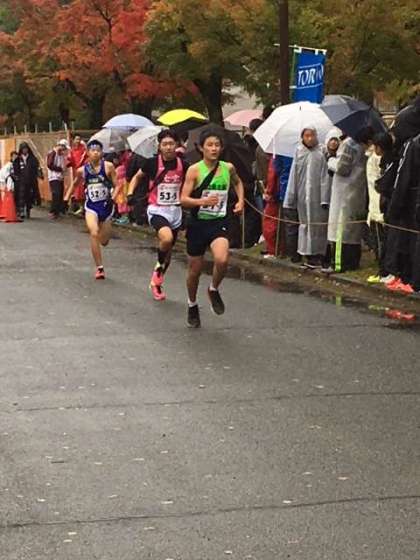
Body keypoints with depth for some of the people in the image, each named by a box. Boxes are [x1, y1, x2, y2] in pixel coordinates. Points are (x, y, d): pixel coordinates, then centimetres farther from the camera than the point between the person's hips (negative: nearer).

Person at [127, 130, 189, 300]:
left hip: (175, 210, 4)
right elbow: (137, 177, 9)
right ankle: (160, 266, -2)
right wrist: (130, 193, -5)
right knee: (166, 238, -31)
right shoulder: (152, 163, -9)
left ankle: (156, 282, 33)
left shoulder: (183, 165, -4)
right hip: (156, 209, -4)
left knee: (168, 248, 13)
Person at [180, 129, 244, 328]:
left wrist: (240, 201, 8)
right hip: (198, 223, -1)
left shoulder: (228, 168, -1)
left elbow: (238, 182, 23)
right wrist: (203, 201, -29)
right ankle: (192, 306, 37)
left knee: (222, 260, -27)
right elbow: (183, 199, -13)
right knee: (195, 269, 11)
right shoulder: (194, 170, -9)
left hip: (218, 223, 1)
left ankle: (214, 290, 4)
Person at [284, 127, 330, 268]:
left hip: (317, 195, -3)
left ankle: (318, 254, 5)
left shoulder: (321, 152, -2)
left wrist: (325, 198, -10)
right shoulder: (299, 152, 6)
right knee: (305, 223, 6)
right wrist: (290, 198, 5)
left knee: (318, 223, 0)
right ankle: (307, 254, 12)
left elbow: (325, 177, -5)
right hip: (303, 195, 3)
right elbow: (294, 176, 8)